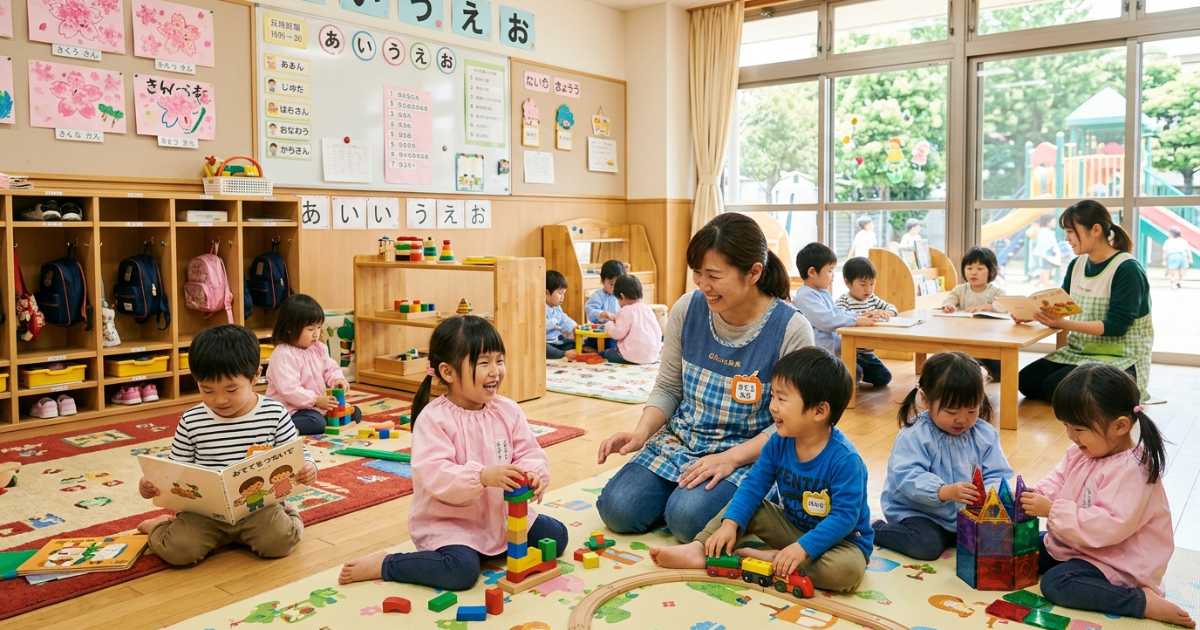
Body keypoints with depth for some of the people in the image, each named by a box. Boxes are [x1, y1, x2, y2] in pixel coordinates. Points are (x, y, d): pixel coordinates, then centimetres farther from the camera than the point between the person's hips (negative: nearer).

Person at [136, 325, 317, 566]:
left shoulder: (275, 414, -3)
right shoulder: (191, 422, 0)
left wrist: (307, 468, -19)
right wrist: (153, 484, -12)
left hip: (258, 506, -2)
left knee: (279, 541, -27)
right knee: (177, 550, -19)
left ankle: (287, 518, 10)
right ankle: (161, 526, 18)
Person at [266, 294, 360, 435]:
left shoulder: (318, 348, 6)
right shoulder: (283, 356, -21)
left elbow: (330, 367, 13)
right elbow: (289, 390, -27)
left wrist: (337, 379, -12)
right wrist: (316, 400, -28)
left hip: (319, 403, 8)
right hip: (291, 409, -8)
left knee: (355, 413, 5)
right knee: (316, 423, -36)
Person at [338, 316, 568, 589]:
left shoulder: (508, 411, -1)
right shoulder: (433, 418, -18)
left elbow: (530, 454, -1)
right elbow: (434, 474, -28)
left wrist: (533, 475, -25)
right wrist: (483, 477, -42)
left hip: (502, 515, 6)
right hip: (449, 522, -6)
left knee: (556, 536, 1)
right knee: (461, 571, -29)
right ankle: (383, 564, -6)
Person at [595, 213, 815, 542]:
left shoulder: (791, 329, -17)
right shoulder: (687, 309, -5)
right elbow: (667, 388, 6)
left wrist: (731, 459, -23)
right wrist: (641, 434, -11)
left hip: (748, 453, -4)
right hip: (679, 441, 5)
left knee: (688, 518, -28)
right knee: (618, 509, -14)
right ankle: (684, 487, 13)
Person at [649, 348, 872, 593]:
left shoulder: (845, 459, -27)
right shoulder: (779, 442, -8)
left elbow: (844, 516, -29)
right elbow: (754, 485, -6)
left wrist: (803, 548, -36)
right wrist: (730, 524, -20)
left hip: (839, 539, -6)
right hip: (792, 525, 6)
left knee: (848, 569, -36)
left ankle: (772, 558, -22)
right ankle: (699, 549, -16)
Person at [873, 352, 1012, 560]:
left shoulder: (986, 434, 0)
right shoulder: (914, 435, -17)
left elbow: (998, 474, -1)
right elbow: (907, 477, -26)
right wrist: (945, 492, -42)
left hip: (970, 514, 6)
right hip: (917, 511, -5)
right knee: (927, 545, -28)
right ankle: (876, 530, -1)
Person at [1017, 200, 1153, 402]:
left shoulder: (1127, 270, -14)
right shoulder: (1077, 265, 8)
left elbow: (1116, 326, -20)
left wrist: (1064, 324, -30)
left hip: (1120, 358, -7)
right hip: (1078, 351, 7)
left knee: (1054, 386, -26)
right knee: (1025, 379, -13)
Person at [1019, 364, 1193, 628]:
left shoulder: (1131, 470, -27)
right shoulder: (1080, 452, 0)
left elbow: (1110, 526, -34)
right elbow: (1057, 481, 11)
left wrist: (1052, 510, -32)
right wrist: (1037, 495, -12)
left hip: (1110, 562, -9)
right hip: (1068, 545, 9)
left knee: (1055, 584, -27)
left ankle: (1144, 601, -18)